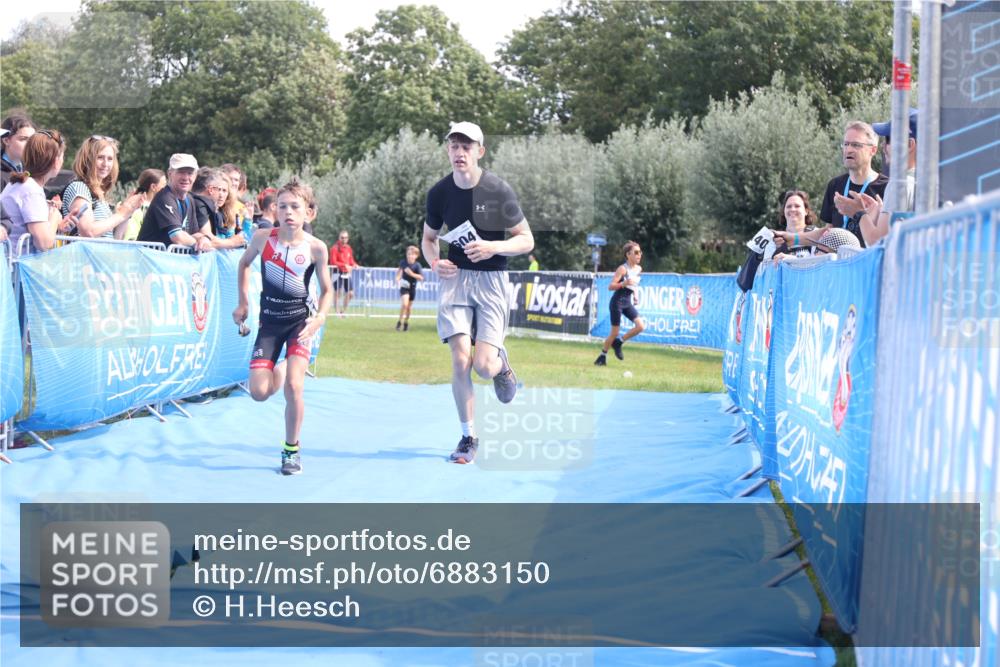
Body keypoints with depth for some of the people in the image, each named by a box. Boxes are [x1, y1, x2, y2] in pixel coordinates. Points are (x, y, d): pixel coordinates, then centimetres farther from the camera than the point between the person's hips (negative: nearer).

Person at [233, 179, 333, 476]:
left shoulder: (316, 247, -11)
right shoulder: (262, 237, -8)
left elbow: (326, 289, 1)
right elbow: (244, 264, 13)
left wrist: (320, 317, -16)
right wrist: (243, 303, 7)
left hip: (300, 321, -2)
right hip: (269, 322, 2)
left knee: (293, 386, -18)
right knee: (259, 392, -4)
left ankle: (292, 450, 3)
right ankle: (279, 371, 35)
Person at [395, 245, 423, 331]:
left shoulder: (417, 265, -12)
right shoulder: (403, 262, -6)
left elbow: (421, 278, -18)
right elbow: (399, 269, 16)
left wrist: (411, 274, -28)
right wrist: (397, 277, 2)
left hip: (412, 288, 1)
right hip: (404, 286, -1)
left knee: (409, 307, 10)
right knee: (404, 304, -20)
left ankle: (406, 322, 32)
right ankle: (400, 321, -3)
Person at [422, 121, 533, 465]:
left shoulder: (498, 190, -11)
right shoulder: (439, 192, -1)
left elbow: (527, 240, -5)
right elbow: (428, 237, 15)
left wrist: (493, 247, -23)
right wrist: (434, 262, -6)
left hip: (491, 279, -2)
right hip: (455, 277, 2)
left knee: (483, 366, -11)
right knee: (460, 360, -9)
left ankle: (501, 363, 28)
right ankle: (468, 436, 7)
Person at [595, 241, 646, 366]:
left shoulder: (639, 269, 7)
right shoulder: (623, 269, -15)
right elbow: (610, 287, -18)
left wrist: (634, 294, 15)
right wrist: (624, 283, -32)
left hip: (628, 302, 7)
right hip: (617, 302, -6)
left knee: (641, 326, -11)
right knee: (614, 333, -4)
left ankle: (619, 343, 7)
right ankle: (602, 356, 16)